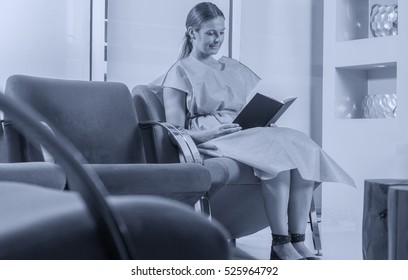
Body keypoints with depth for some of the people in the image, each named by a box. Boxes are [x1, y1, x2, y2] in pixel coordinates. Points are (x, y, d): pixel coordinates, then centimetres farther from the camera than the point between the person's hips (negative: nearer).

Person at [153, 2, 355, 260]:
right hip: (213, 141, -6)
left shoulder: (234, 68, 26)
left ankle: (298, 242, -31)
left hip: (248, 131, 6)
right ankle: (280, 245, -34)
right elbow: (175, 131, -2)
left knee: (303, 146, -25)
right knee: (276, 150, -35)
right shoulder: (181, 72, 8)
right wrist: (205, 135, -20)